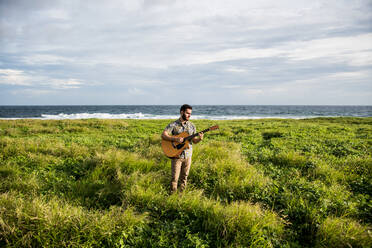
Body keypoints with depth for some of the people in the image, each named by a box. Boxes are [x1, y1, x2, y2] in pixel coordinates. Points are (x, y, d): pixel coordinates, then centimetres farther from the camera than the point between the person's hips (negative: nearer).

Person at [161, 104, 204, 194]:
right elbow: (163, 135, -16)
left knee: (184, 176, 11)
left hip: (188, 155, 4)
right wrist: (175, 139, -27)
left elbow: (194, 141, 9)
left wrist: (199, 139, -13)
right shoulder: (173, 125, -5)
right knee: (175, 177, -3)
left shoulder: (192, 126, 7)